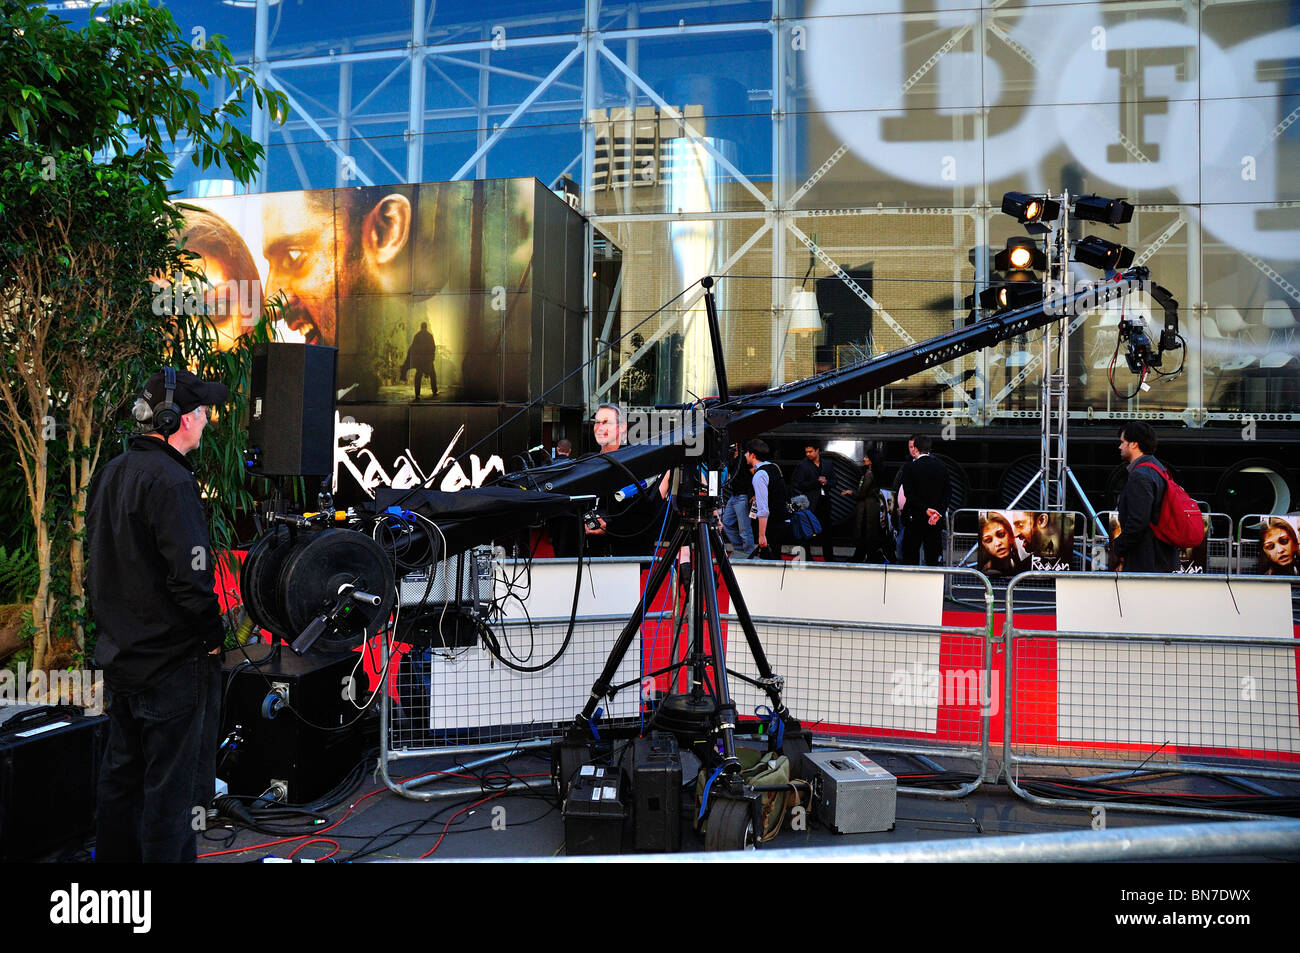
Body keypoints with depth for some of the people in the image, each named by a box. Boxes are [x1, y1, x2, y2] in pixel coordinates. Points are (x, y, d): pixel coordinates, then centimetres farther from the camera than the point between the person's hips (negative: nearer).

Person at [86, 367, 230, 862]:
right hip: (173, 662, -9)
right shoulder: (171, 480, -20)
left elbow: (96, 563, 17)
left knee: (120, 775, 20)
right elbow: (189, 575, -25)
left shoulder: (110, 474, 9)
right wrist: (213, 636, -12)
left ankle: (116, 853, 32)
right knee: (172, 785, 1)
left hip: (119, 655, 9)